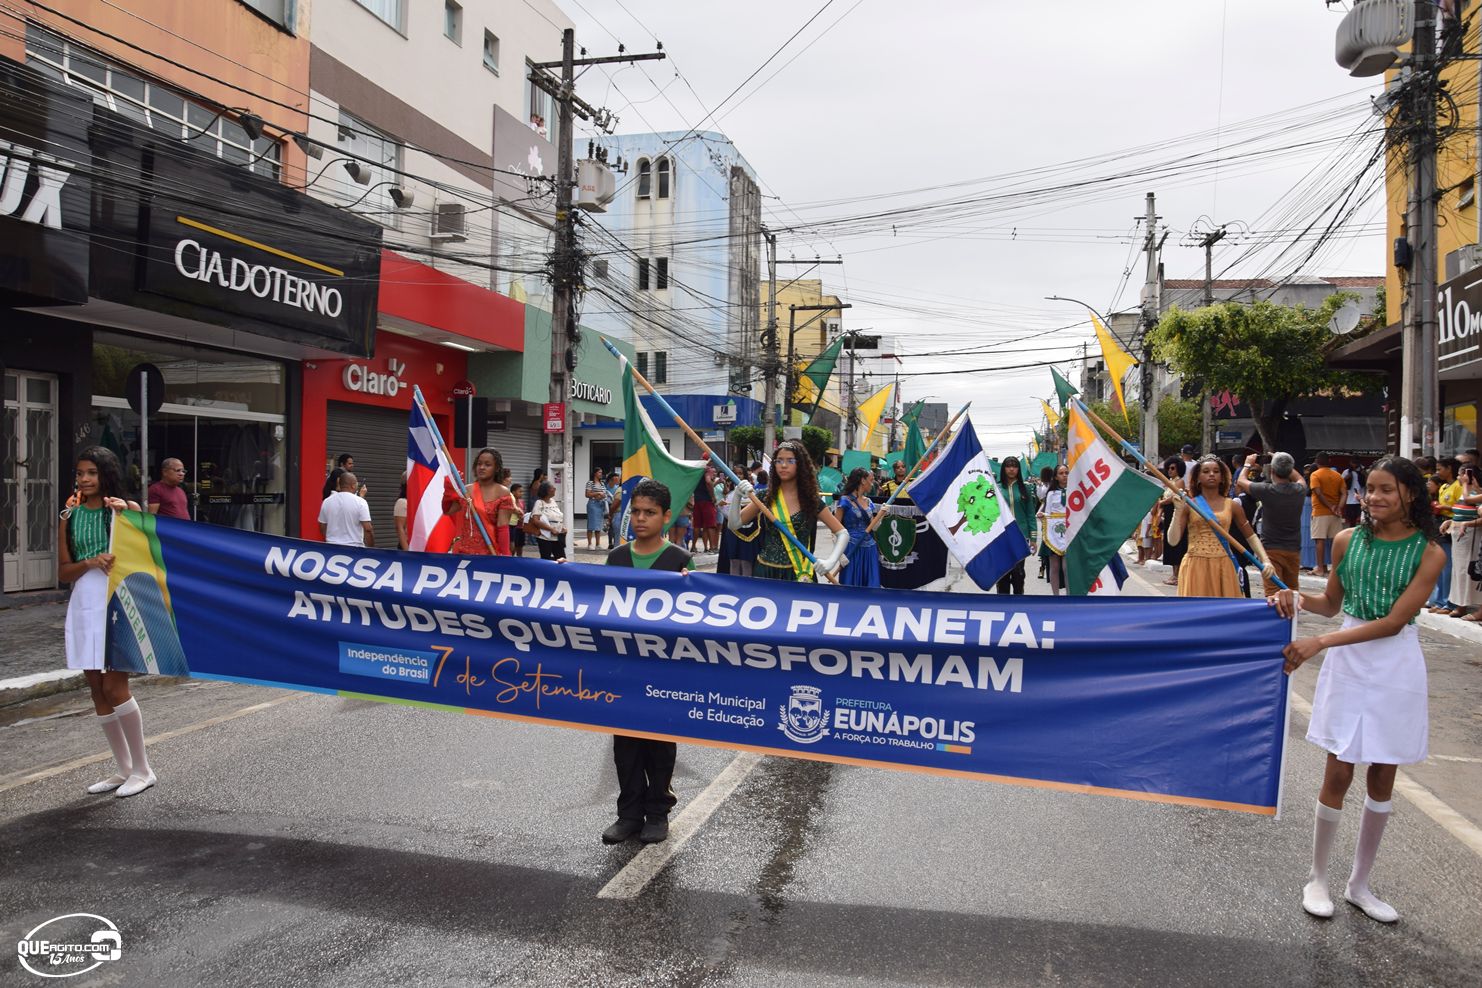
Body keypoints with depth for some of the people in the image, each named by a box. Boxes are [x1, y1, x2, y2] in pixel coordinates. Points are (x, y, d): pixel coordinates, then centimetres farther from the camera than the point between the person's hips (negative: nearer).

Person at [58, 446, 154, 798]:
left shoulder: (127, 509, 0)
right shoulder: (70, 516, 10)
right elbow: (63, 572, 8)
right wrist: (90, 562, -12)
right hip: (84, 606, 5)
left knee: (114, 687, -8)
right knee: (97, 690, 8)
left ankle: (142, 769, 6)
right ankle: (124, 769, 19)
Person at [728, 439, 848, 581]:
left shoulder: (811, 499, -3)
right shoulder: (766, 497, 1)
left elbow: (843, 533, -1)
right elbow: (734, 524, -1)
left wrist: (831, 561, -18)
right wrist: (738, 496, -16)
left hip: (798, 574, -1)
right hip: (766, 571, 1)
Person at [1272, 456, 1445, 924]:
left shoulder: (1429, 553, -8)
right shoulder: (1348, 541, -1)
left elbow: (1394, 621, -17)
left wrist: (1320, 642, -25)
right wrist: (1297, 599, -12)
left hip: (1396, 667, 0)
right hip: (1348, 664, 0)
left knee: (1382, 777, 10)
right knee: (1338, 775, 1)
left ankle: (1360, 883, 26)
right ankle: (1317, 878, 19)